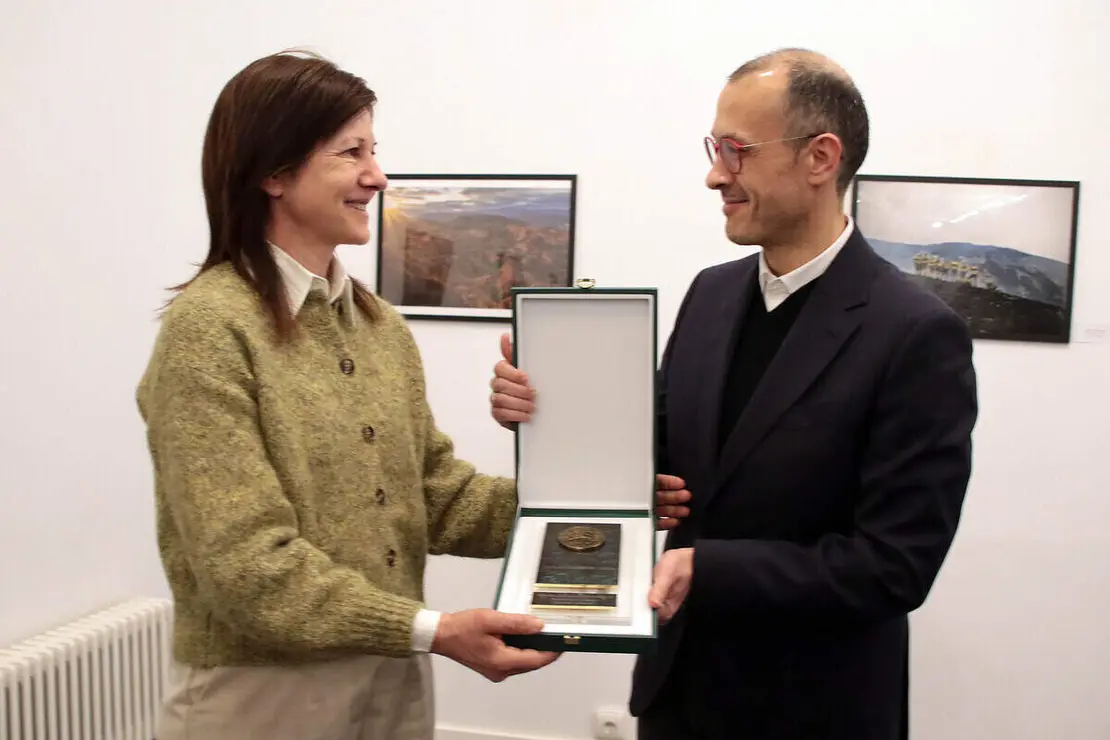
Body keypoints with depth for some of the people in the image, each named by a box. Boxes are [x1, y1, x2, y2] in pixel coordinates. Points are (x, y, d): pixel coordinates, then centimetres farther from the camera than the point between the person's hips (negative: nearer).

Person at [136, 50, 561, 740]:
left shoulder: (383, 326, 6)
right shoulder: (209, 327, -16)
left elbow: (439, 497, 4)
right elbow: (246, 564, -20)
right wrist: (432, 631, -25)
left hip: (396, 681, 6)